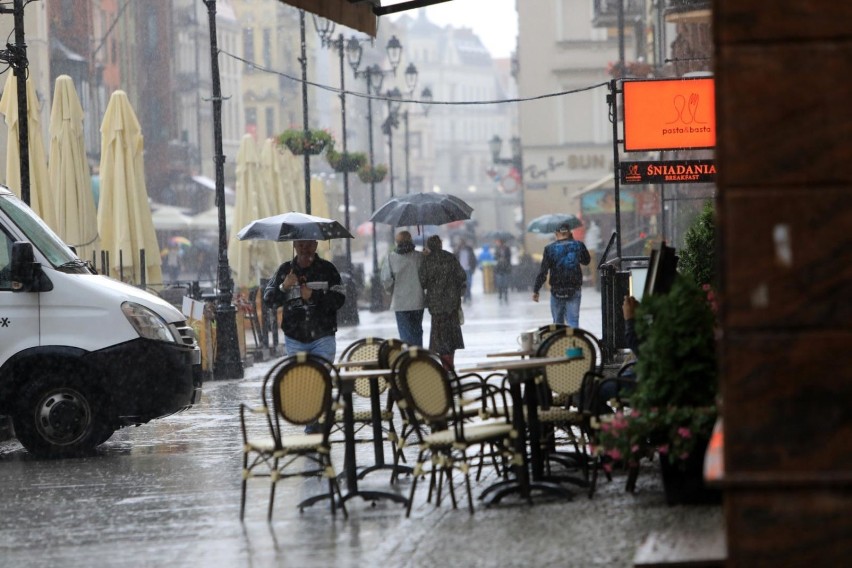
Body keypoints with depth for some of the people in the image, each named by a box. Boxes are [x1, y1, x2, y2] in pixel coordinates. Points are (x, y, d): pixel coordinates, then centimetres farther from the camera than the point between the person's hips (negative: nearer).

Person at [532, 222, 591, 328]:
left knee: (558, 322, 13)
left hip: (557, 292, 0)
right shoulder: (578, 245, 0)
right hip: (574, 290, 0)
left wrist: (536, 290, -1)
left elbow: (542, 272, -6)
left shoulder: (550, 248, -4)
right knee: (573, 321, -4)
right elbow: (586, 261, 20)